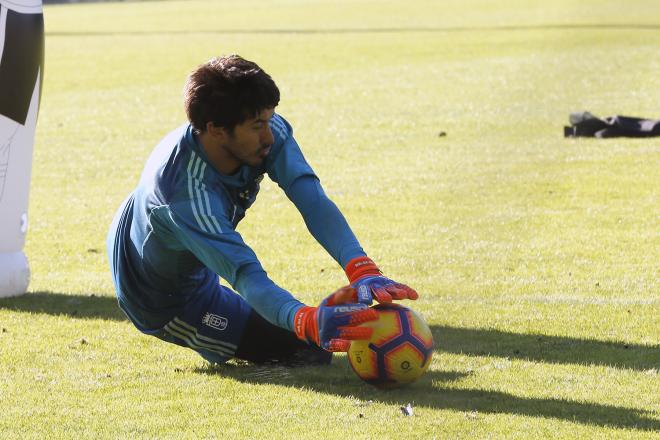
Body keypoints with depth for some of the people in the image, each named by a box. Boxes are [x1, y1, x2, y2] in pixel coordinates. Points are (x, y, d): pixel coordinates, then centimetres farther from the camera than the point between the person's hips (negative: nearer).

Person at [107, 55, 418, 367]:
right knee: (309, 350, -10)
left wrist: (363, 271, -52)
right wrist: (308, 322, -70)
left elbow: (314, 203, -35)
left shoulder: (270, 131, -25)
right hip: (164, 303, -8)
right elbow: (246, 275, -52)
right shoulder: (186, 190, -45)